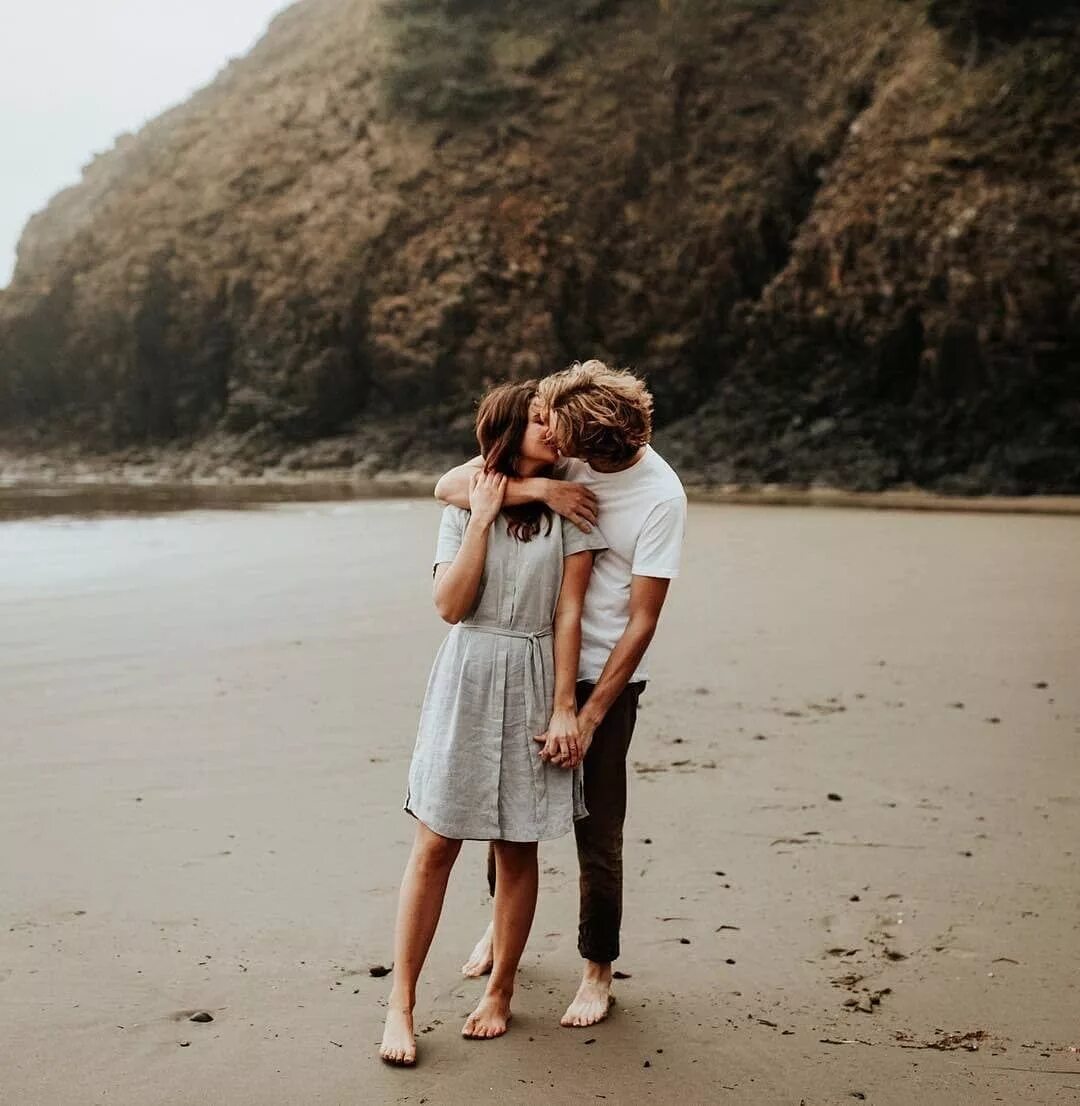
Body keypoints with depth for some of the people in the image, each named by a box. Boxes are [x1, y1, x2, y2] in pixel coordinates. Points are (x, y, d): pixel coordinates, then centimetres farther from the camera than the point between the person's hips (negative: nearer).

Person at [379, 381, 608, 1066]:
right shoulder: (464, 506, 7)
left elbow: (568, 614, -3)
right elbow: (451, 605, -5)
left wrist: (564, 708, -7)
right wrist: (483, 519, -8)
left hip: (533, 684, -1)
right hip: (466, 681, 1)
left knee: (517, 849, 6)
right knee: (436, 845, -1)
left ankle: (500, 991, 23)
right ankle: (402, 1005, 7)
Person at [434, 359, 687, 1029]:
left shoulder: (661, 497, -18)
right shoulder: (548, 453, -8)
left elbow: (642, 621, -16)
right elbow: (451, 486, -14)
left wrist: (589, 716, -18)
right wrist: (538, 489, -28)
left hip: (604, 675, -4)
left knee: (598, 836, 1)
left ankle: (598, 971, 23)